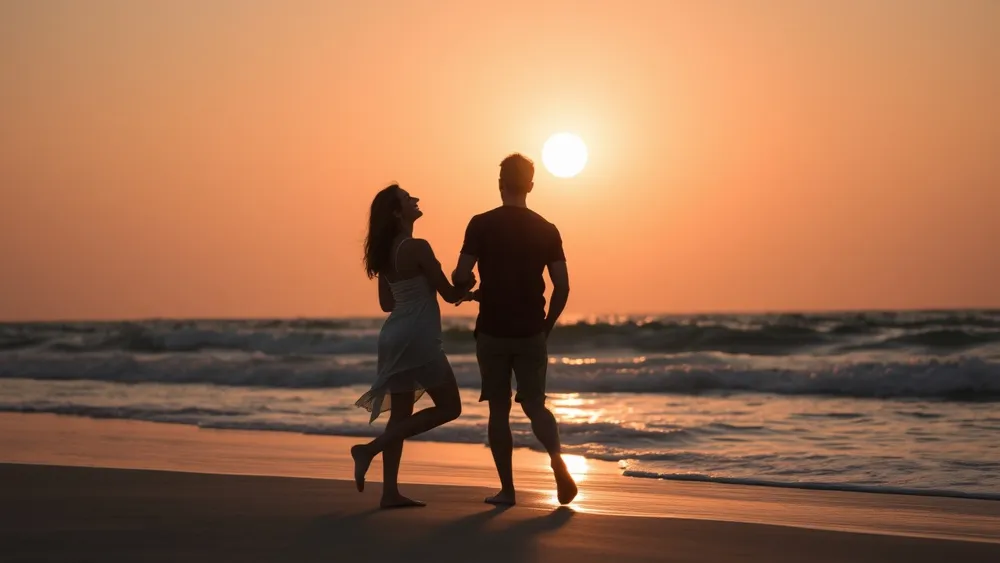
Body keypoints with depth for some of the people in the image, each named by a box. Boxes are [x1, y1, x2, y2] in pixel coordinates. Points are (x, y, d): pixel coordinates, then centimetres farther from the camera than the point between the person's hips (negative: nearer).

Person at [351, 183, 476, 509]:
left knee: (401, 413, 10)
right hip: (417, 337, -8)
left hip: (394, 335, 8)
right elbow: (450, 294, -10)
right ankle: (370, 449, -6)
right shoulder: (417, 248, -15)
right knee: (449, 407, 1)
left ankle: (390, 492, 8)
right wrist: (468, 285, 11)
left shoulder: (385, 251, 9)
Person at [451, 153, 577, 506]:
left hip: (492, 332, -2)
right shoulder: (546, 230, 2)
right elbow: (562, 287, -1)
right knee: (534, 404, 10)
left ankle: (507, 489, 9)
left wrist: (473, 289, 12)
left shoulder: (481, 225, -6)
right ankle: (558, 463, -15)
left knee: (499, 408, 8)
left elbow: (461, 278, -10)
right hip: (531, 332, 2)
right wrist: (547, 326, 12)